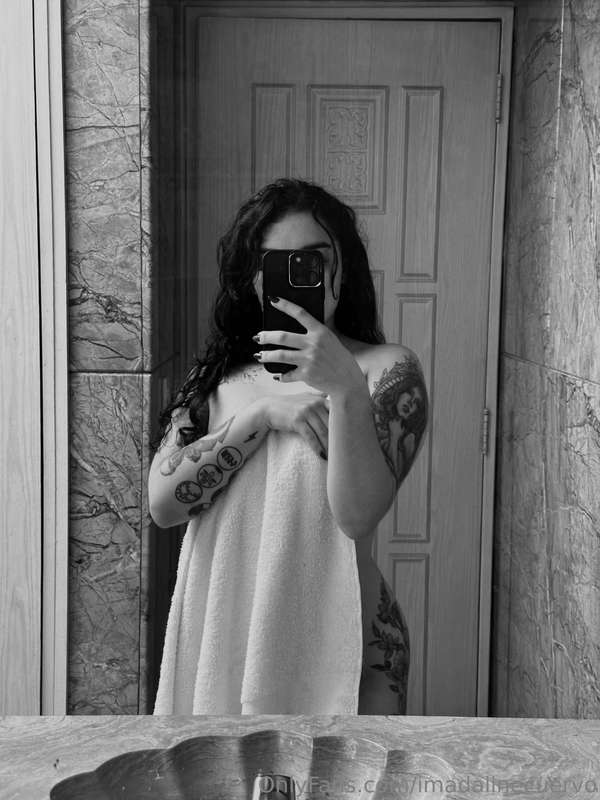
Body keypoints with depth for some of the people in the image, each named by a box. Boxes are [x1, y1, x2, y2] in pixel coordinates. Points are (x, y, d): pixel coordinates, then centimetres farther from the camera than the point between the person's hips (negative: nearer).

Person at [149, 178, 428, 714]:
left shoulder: (388, 370, -7)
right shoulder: (219, 375, 4)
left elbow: (356, 515, -18)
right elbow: (163, 503, -7)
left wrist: (346, 390, -30)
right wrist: (260, 416, -16)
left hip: (336, 641, -3)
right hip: (219, 633, 4)